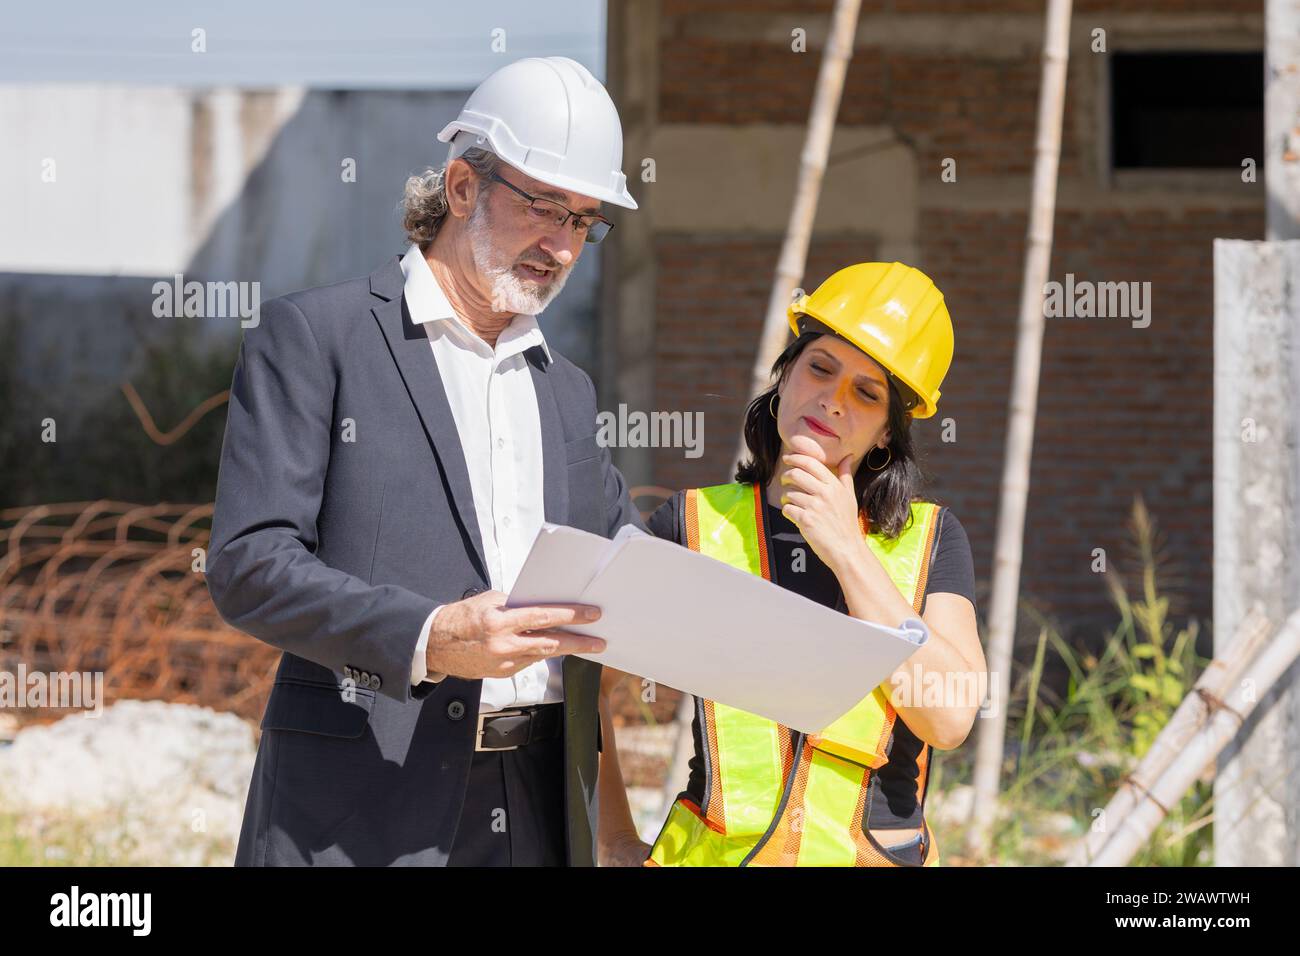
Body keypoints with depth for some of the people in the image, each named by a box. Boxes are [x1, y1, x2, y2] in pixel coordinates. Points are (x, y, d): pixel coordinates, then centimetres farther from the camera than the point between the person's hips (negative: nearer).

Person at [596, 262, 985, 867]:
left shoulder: (930, 538, 8)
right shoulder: (697, 522, 8)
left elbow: (950, 719, -7)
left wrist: (848, 551, -5)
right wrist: (622, 844, 8)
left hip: (878, 854, 1)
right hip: (716, 852, -1)